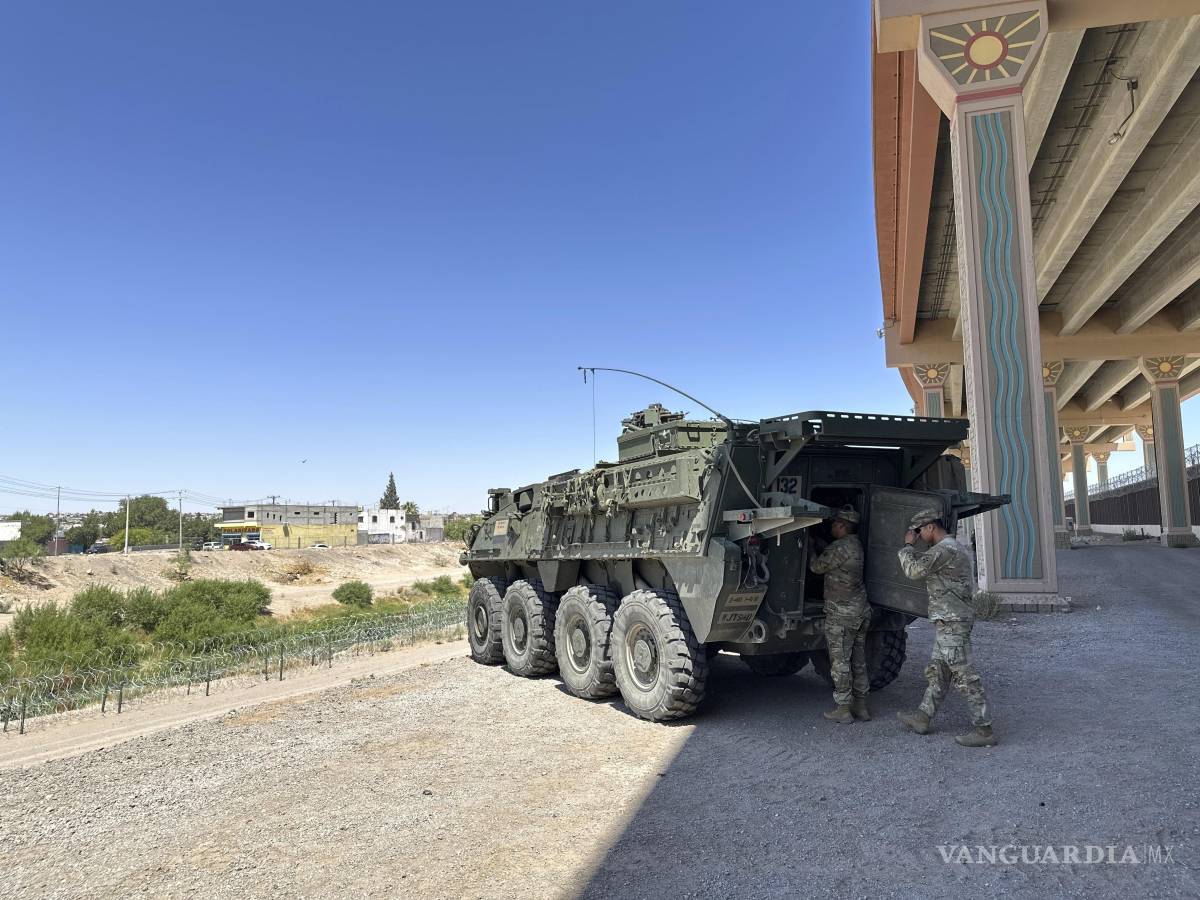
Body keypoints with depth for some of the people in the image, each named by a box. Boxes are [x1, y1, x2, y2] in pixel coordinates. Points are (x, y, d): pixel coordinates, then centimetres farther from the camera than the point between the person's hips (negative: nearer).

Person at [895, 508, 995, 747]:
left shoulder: (944, 549, -18)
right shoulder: (955, 547, 17)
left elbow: (914, 570, -22)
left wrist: (908, 545, -10)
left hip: (951, 622, -11)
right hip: (948, 621, 11)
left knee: (964, 676, -6)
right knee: (937, 671, 16)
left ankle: (983, 729, -1)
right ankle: (922, 718, 25)